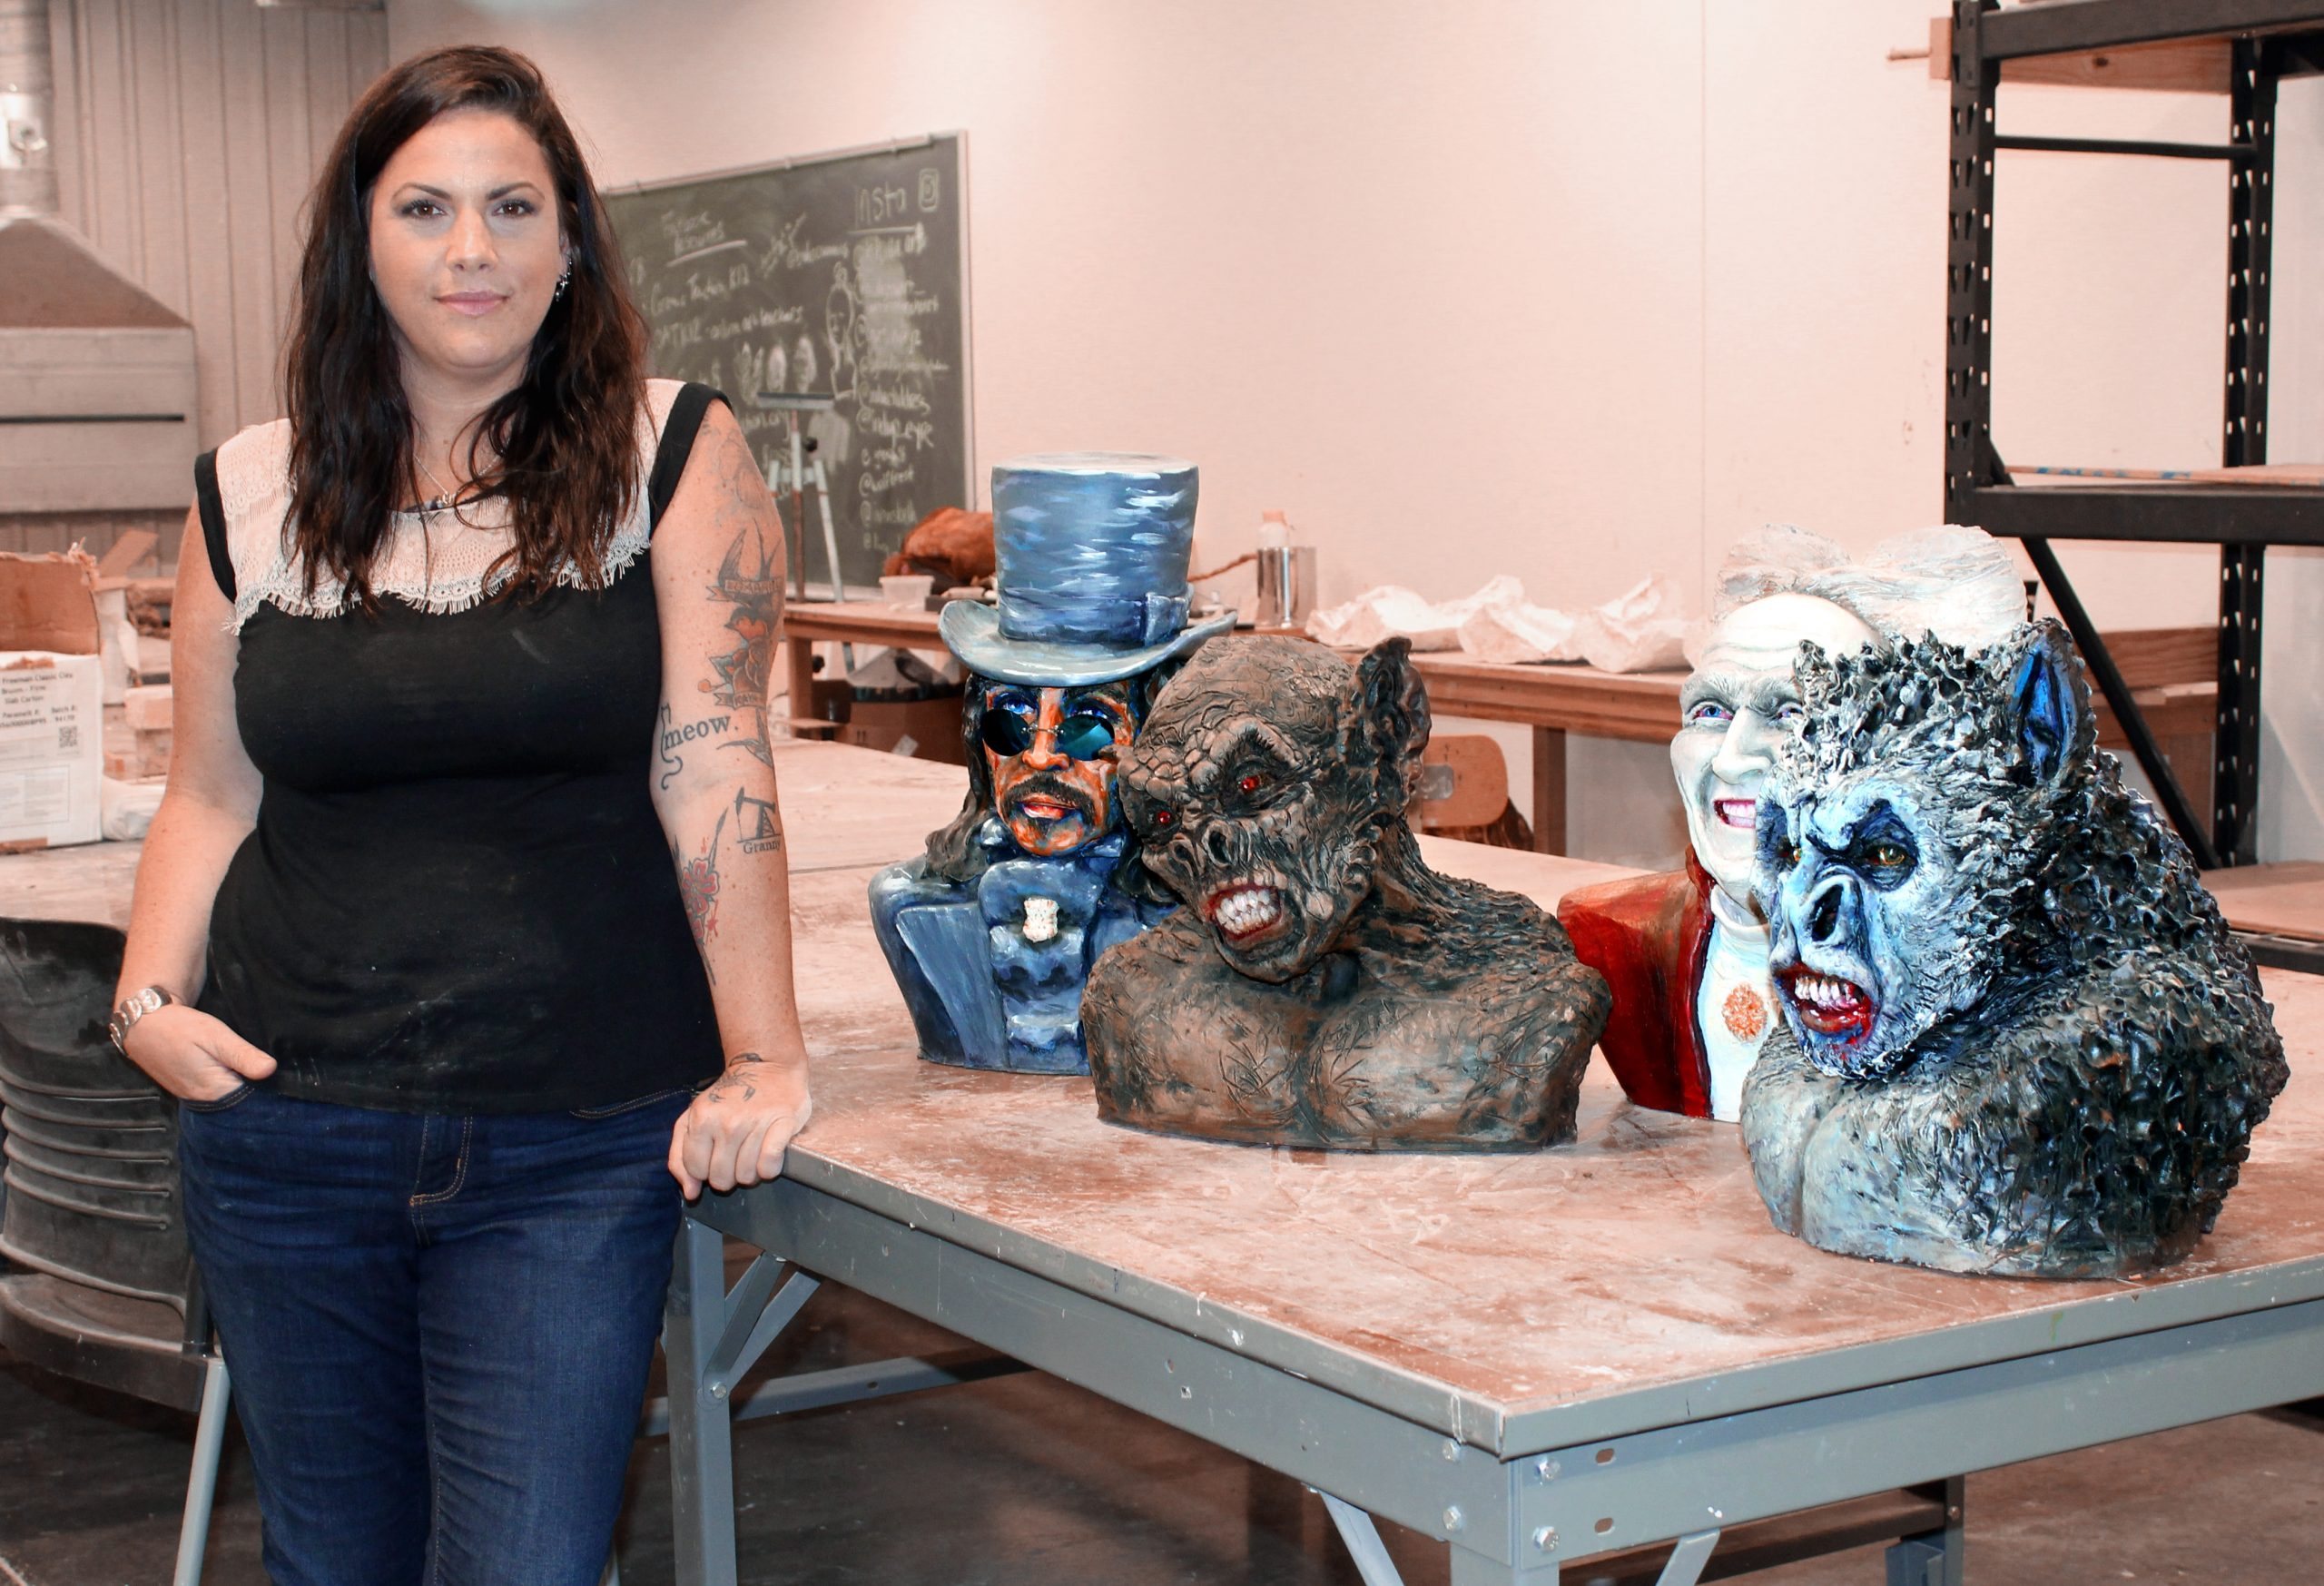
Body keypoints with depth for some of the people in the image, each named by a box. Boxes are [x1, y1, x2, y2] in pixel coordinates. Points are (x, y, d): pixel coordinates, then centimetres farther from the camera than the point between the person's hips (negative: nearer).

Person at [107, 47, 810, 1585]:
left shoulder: (675, 456, -3)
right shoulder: (252, 495, 6)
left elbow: (713, 759, -9)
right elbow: (213, 794, 12)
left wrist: (762, 1055, -12)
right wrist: (151, 1003, -3)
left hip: (580, 1151, -3)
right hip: (290, 1139, 3)